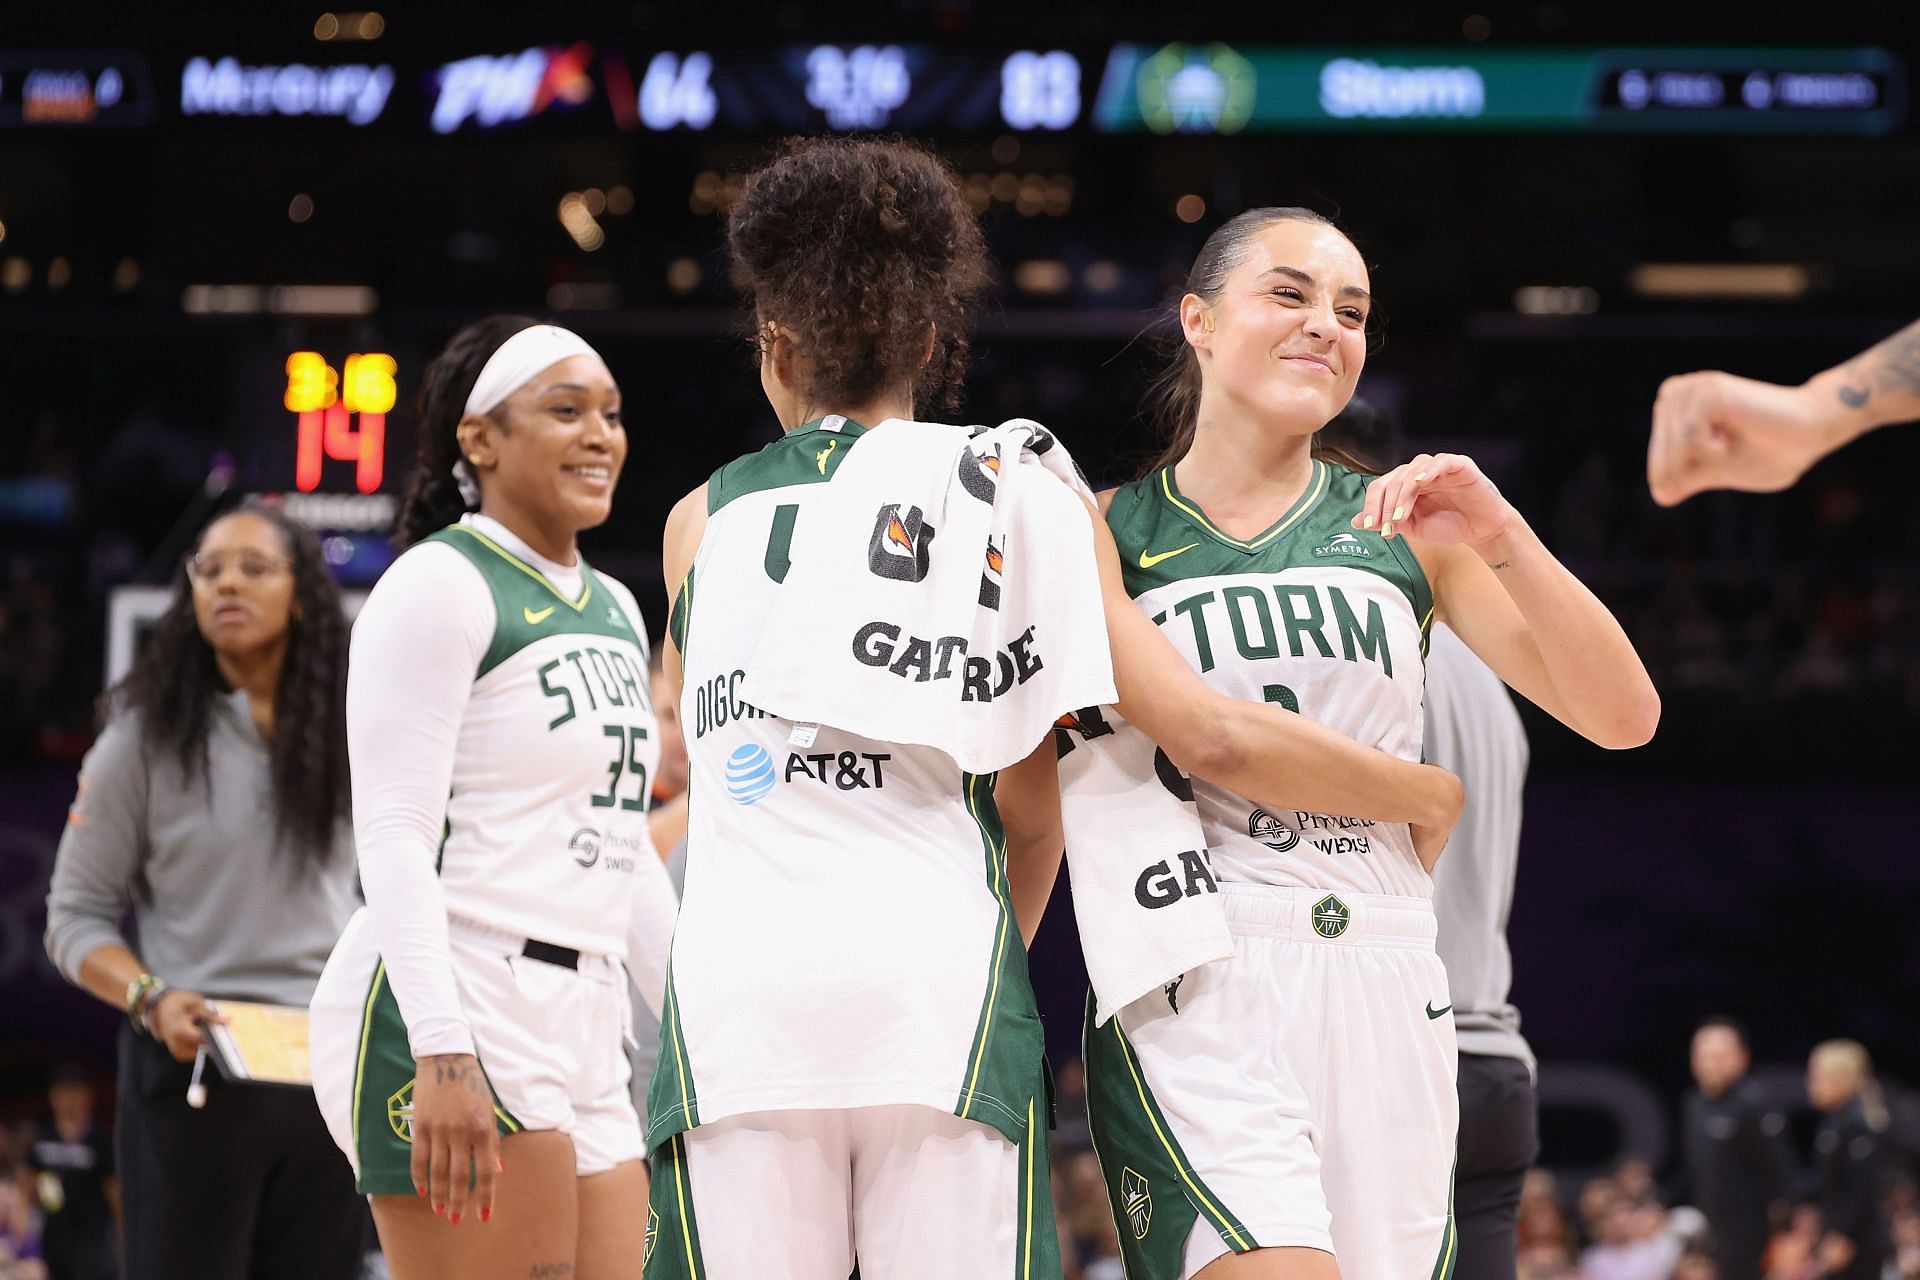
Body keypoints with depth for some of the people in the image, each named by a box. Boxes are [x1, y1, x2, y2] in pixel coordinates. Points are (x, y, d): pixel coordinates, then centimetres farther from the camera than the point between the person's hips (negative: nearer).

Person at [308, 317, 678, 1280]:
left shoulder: (613, 611, 21)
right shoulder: (441, 585, -6)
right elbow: (393, 838, -14)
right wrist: (442, 1055, -23)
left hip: (579, 1035, 9)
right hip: (446, 1015, -9)